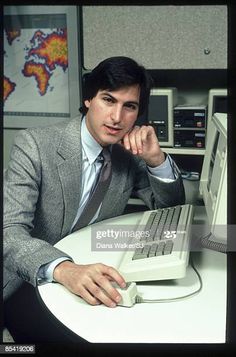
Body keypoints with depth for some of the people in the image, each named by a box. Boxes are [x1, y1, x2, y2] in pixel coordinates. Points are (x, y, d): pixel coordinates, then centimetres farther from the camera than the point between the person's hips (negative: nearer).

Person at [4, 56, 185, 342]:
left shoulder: (129, 153, -1)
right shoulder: (34, 145, -17)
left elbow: (170, 208, 8)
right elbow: (10, 232, -27)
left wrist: (156, 158, -13)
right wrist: (64, 269, -47)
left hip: (92, 281, 5)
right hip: (29, 282, -5)